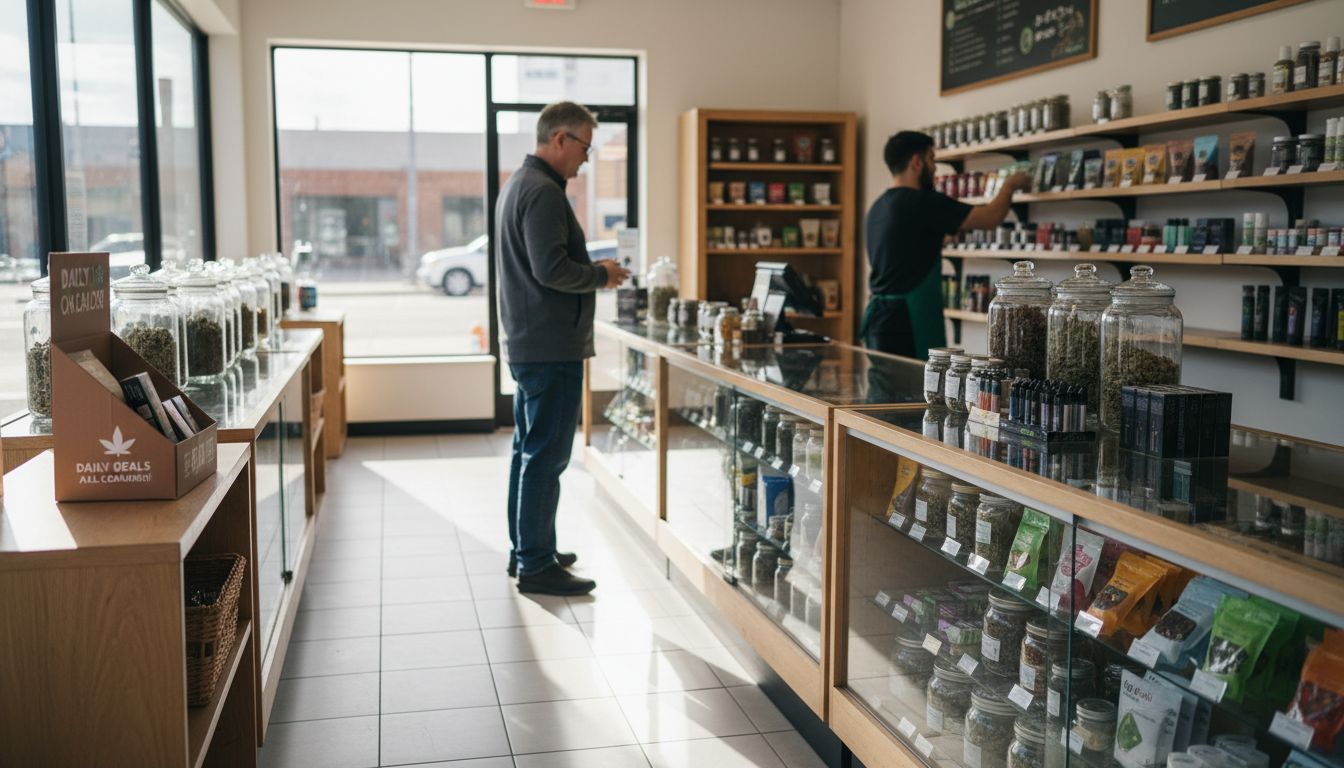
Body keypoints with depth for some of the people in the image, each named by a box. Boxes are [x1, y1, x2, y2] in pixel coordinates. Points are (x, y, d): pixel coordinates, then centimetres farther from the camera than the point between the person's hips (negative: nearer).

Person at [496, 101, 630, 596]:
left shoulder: (517, 184, 17)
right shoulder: (543, 192, -16)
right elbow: (551, 269, -24)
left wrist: (593, 270, 13)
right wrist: (602, 276, -9)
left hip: (527, 343, 11)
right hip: (552, 346, -11)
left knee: (529, 449, 16)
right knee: (546, 455, -6)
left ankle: (525, 550, 27)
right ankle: (536, 566, 1)